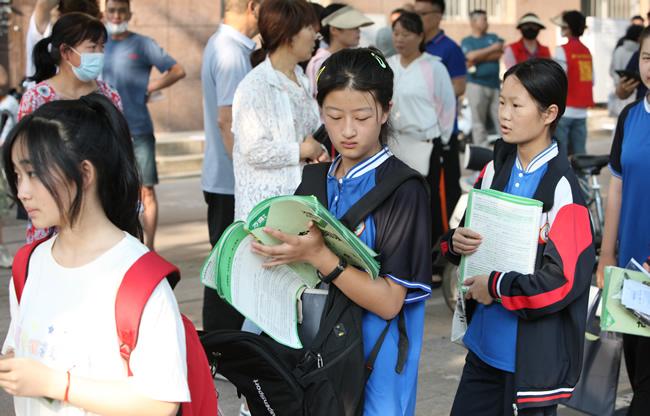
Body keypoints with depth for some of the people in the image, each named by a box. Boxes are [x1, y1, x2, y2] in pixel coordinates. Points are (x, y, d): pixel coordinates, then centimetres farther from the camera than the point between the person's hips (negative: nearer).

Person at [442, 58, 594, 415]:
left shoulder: (561, 188, -19)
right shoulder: (496, 169, 3)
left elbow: (564, 281, -23)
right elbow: (464, 225, 15)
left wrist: (496, 286, -14)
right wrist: (456, 241, -8)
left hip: (532, 357, -6)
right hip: (484, 344, 7)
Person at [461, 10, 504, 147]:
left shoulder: (493, 37, 16)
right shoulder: (466, 41, 7)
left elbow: (499, 54, -2)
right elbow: (471, 56, -12)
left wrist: (477, 59, -9)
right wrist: (491, 49, -3)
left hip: (495, 84, 3)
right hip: (476, 84, -3)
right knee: (478, 121, -1)